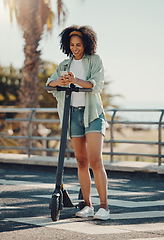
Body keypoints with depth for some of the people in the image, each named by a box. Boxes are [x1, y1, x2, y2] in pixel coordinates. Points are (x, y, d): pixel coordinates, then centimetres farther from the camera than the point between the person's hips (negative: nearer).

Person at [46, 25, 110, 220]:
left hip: (92, 113, -4)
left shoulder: (94, 60, 1)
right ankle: (87, 206, 13)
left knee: (95, 161, -14)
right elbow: (49, 82, -1)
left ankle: (104, 206, -11)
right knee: (81, 162, 6)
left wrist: (76, 80, -32)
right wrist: (59, 82, -26)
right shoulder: (65, 65, 13)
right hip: (73, 114, 4)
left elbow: (97, 84, -14)